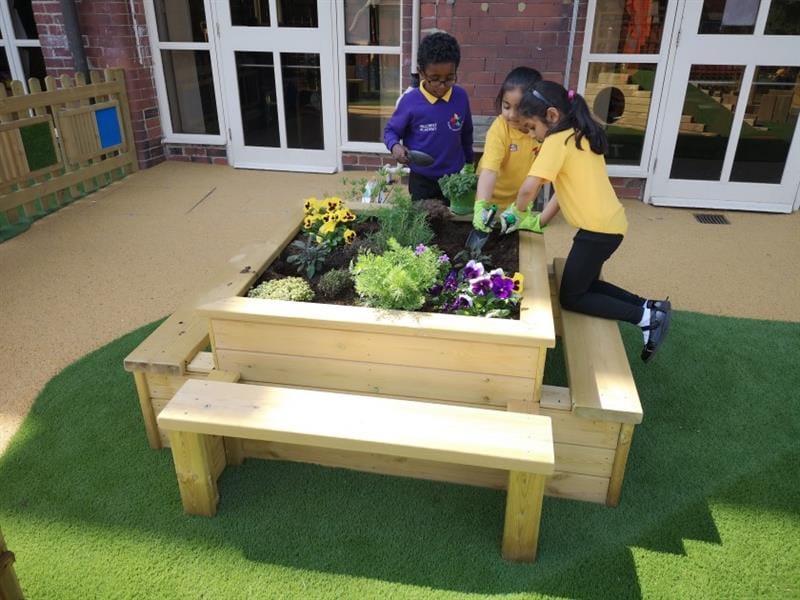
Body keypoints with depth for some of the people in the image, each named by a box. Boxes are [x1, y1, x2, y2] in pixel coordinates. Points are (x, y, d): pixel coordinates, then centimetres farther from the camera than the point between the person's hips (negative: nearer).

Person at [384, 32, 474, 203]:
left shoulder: (461, 97, -5)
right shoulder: (410, 101, -14)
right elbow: (390, 130, -1)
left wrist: (469, 163, 18)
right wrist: (395, 146, -23)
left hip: (455, 178, 3)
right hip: (422, 181, -2)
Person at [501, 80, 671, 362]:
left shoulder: (557, 140, -14)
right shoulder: (582, 136, 14)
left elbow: (529, 187, -25)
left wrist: (517, 212, -5)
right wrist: (537, 222, 9)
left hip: (598, 229, -9)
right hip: (610, 223, 9)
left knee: (570, 298, 5)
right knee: (585, 284, 24)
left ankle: (645, 317, 1)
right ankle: (649, 307, 17)